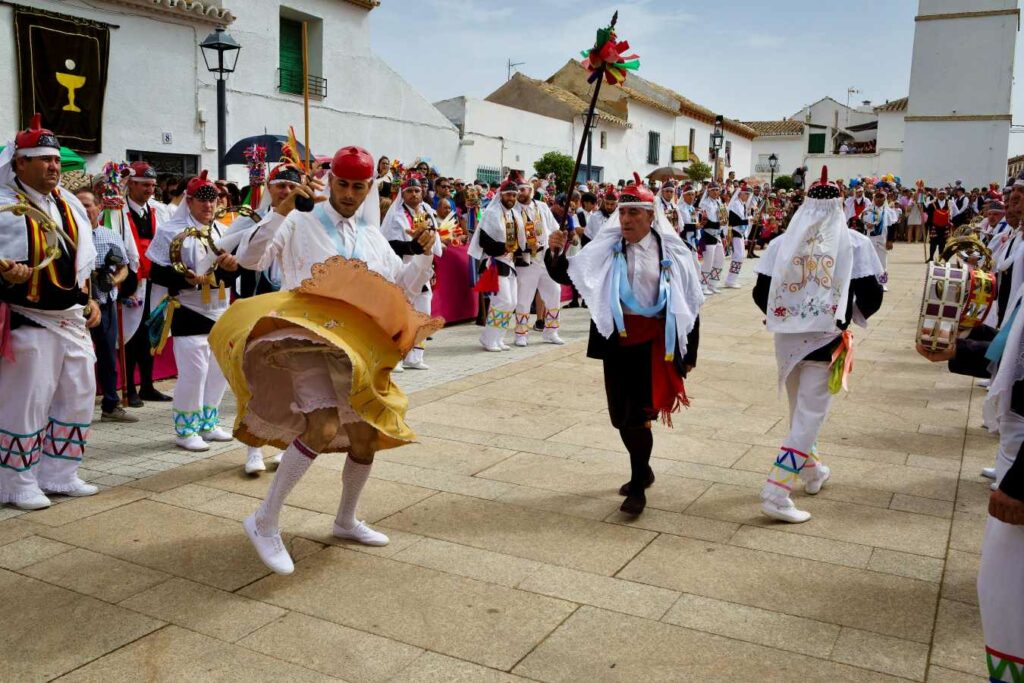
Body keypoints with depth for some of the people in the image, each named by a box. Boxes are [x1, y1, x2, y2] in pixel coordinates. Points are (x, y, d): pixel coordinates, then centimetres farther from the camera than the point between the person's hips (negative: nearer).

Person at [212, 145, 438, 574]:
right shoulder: (300, 223, 2)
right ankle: (265, 522, -12)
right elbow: (250, 258, -11)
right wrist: (282, 210, -20)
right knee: (324, 427, -27)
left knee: (366, 436, 11)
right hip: (307, 334, -6)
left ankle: (346, 521, 34)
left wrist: (425, 253, 1)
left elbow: (405, 289, 17)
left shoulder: (373, 237, 17)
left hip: (355, 345, 6)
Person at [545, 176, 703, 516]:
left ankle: (637, 488, 13)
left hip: (654, 345, -3)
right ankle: (643, 471, 38)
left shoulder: (672, 253, -5)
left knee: (638, 417, -6)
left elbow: (690, 305, 1)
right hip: (617, 343, 3)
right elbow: (567, 274, -2)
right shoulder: (606, 248, 0)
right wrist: (556, 252, -24)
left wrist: (688, 355, 2)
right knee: (621, 417, 13)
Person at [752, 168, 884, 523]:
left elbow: (760, 293, 1)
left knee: (800, 409, 22)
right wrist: (855, 314, 15)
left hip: (787, 339, 4)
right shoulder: (855, 243, -8)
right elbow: (871, 296, -7)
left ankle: (812, 470, 42)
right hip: (827, 341, -4)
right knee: (810, 416, 2)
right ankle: (776, 491, -5)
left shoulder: (782, 243, -1)